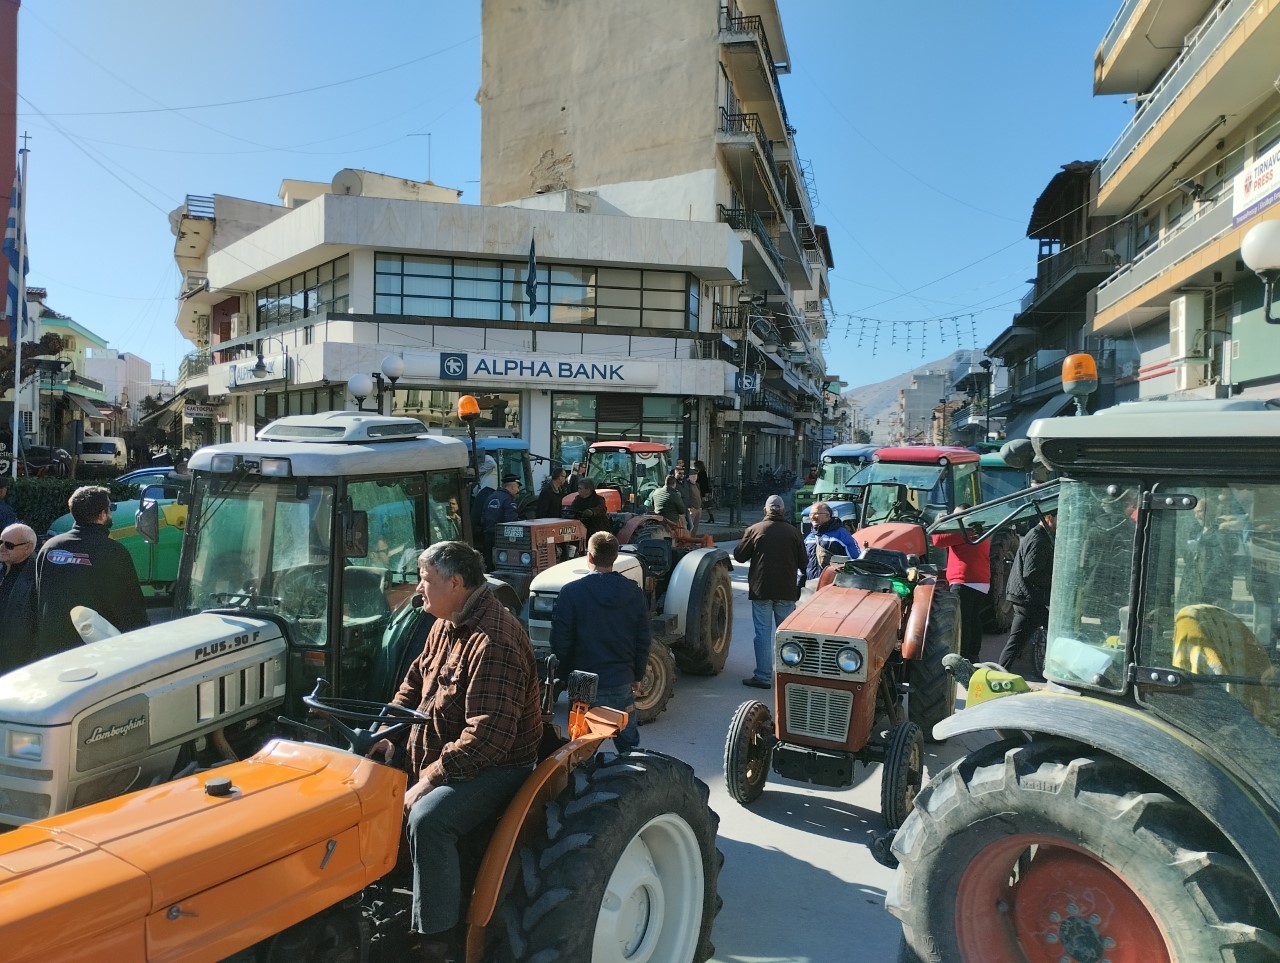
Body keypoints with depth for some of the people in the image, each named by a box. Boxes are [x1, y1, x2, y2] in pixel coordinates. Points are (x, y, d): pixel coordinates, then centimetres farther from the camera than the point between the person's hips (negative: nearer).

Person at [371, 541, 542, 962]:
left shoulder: (494, 642, -27)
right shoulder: (446, 625, 6)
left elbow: (488, 736, -31)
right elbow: (416, 680, 20)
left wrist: (430, 778, -27)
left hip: (497, 766, -10)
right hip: (437, 754, 10)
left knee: (426, 818, -30)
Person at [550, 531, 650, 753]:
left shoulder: (572, 592, -13)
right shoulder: (634, 593, -2)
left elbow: (560, 642, -10)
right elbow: (643, 641, 3)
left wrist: (563, 677, 4)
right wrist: (637, 677, 15)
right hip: (622, 683, 3)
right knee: (628, 742, 18)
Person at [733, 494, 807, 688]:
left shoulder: (755, 530, -6)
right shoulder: (793, 532, 1)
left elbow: (739, 555, 0)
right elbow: (803, 563, 6)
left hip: (761, 590, -2)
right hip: (787, 591, 2)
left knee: (763, 633, 2)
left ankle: (763, 676, 1)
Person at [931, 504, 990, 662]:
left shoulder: (963, 531, -12)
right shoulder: (980, 533, 20)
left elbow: (938, 540, -16)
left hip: (964, 583, -10)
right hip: (982, 583, 10)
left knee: (962, 622, -8)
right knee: (974, 620, 14)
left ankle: (962, 657, -9)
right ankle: (974, 656, 20)